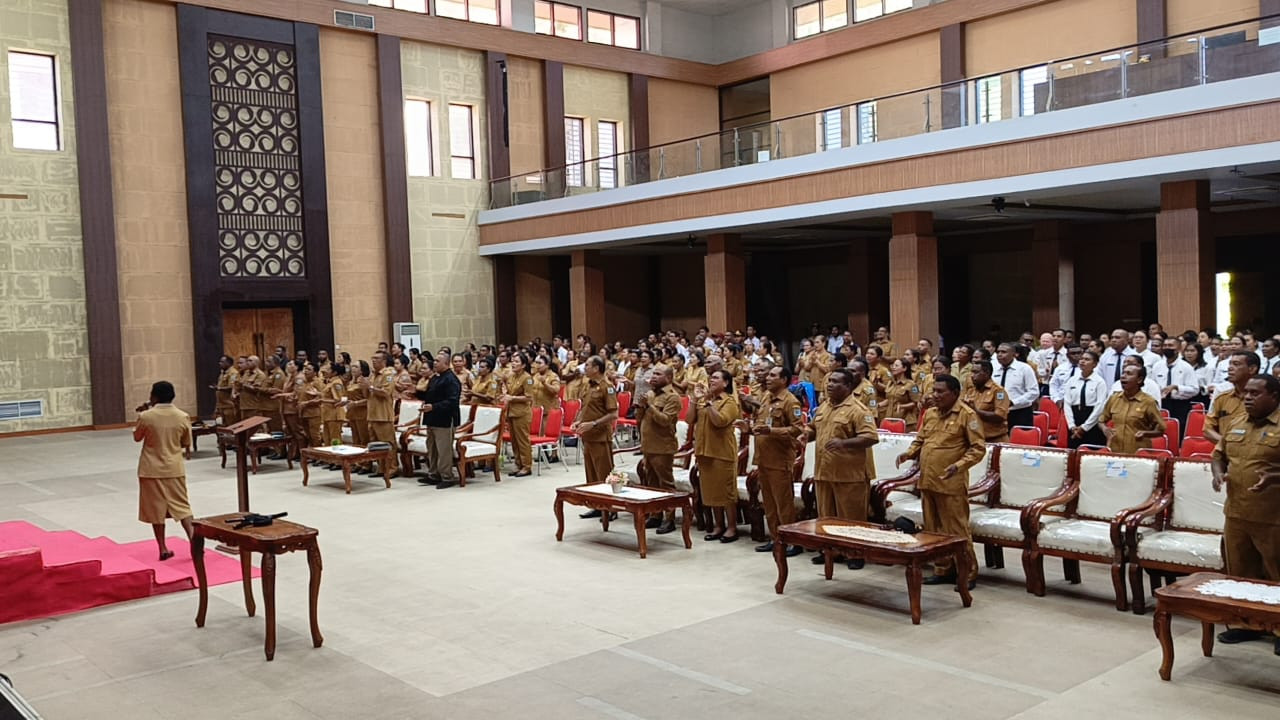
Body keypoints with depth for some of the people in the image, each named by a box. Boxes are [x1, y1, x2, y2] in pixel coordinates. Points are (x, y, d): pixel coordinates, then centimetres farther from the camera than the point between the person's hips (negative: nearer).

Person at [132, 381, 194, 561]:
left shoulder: (146, 416, -12)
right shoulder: (182, 417, -7)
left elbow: (137, 438, 5)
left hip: (151, 470, -1)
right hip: (175, 469, 1)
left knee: (156, 509, 9)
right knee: (182, 506, 7)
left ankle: (163, 549, 12)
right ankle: (193, 540, -9)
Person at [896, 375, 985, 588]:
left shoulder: (967, 415, -7)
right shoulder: (929, 413, 13)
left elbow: (978, 448, -9)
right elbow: (920, 440, 22)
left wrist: (959, 465, -22)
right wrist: (909, 453, 3)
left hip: (951, 484, -7)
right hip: (927, 481, 7)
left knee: (956, 530, -1)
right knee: (933, 529, 13)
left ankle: (968, 573, 10)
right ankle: (942, 570, 24)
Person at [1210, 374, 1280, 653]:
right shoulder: (1237, 427, 12)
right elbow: (1219, 454, 21)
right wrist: (1218, 472, 2)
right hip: (1236, 514, 7)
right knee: (1240, 573, 15)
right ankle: (1246, 623, 27)